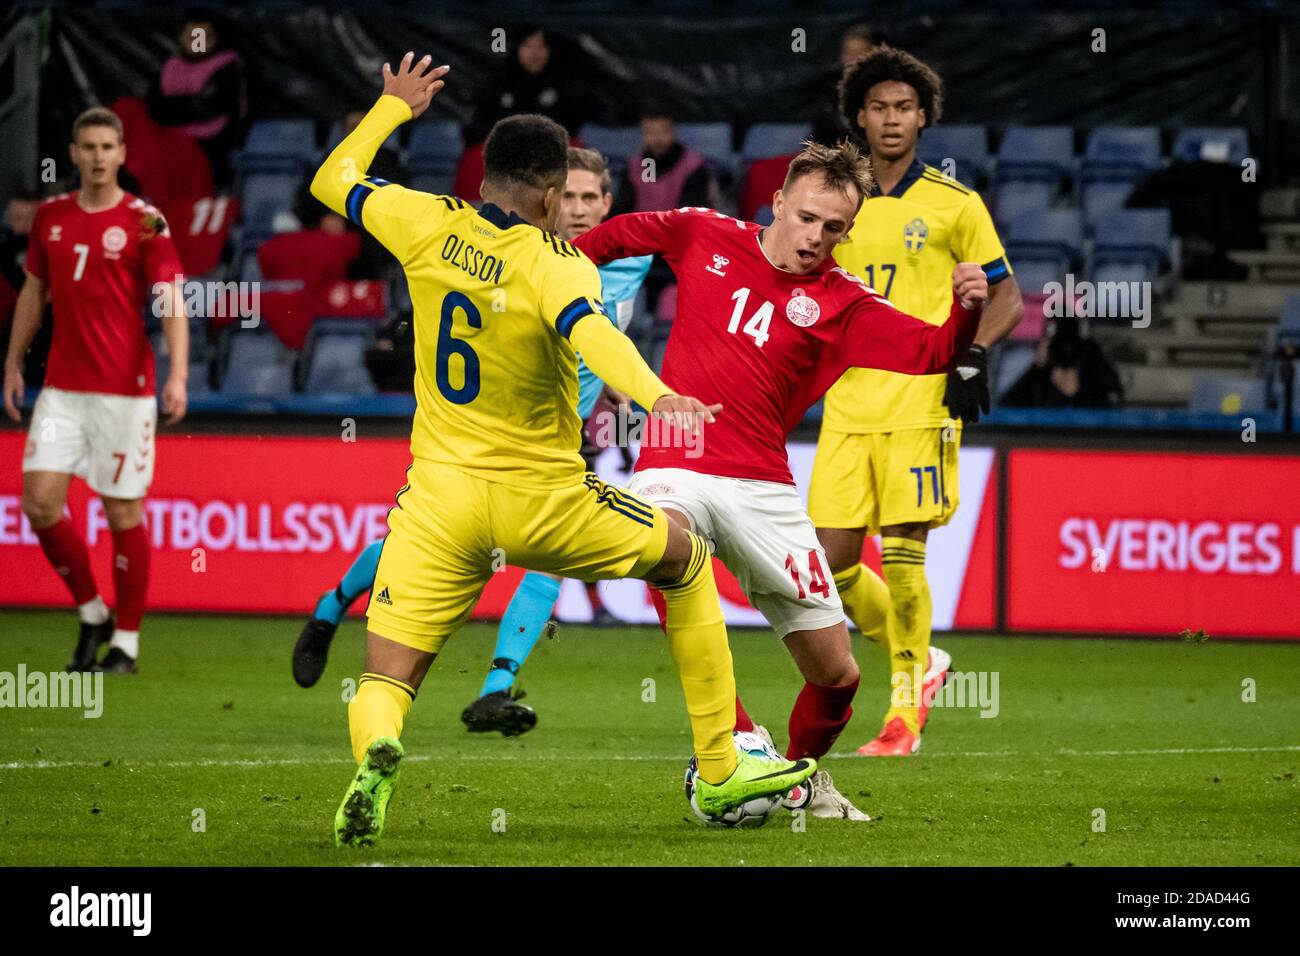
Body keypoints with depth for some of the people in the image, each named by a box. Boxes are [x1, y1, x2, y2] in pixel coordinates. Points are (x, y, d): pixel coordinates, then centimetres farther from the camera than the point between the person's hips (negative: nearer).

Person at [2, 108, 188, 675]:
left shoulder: (144, 222, -5)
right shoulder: (50, 217, 9)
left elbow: (171, 304, -10)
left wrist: (178, 374, -22)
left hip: (124, 389, -4)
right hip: (62, 388, 4)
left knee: (123, 513, -1)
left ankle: (125, 642, 10)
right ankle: (91, 615, 14)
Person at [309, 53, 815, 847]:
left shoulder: (430, 228, -3)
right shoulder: (557, 264, -14)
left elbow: (333, 181, 14)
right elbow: (586, 328, -38)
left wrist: (395, 107, 28)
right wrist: (654, 395, -53)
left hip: (441, 492, 2)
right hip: (542, 500, -2)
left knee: (386, 680, 3)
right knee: (687, 563, 23)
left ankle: (376, 753, -37)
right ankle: (720, 774, 24)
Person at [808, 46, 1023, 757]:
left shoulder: (953, 205, 2)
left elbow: (1006, 295, 4)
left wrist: (972, 356, -10)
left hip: (920, 403, -4)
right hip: (847, 408, 4)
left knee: (902, 555, -10)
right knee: (833, 564, 0)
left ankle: (905, 712, -1)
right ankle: (920, 662, 23)